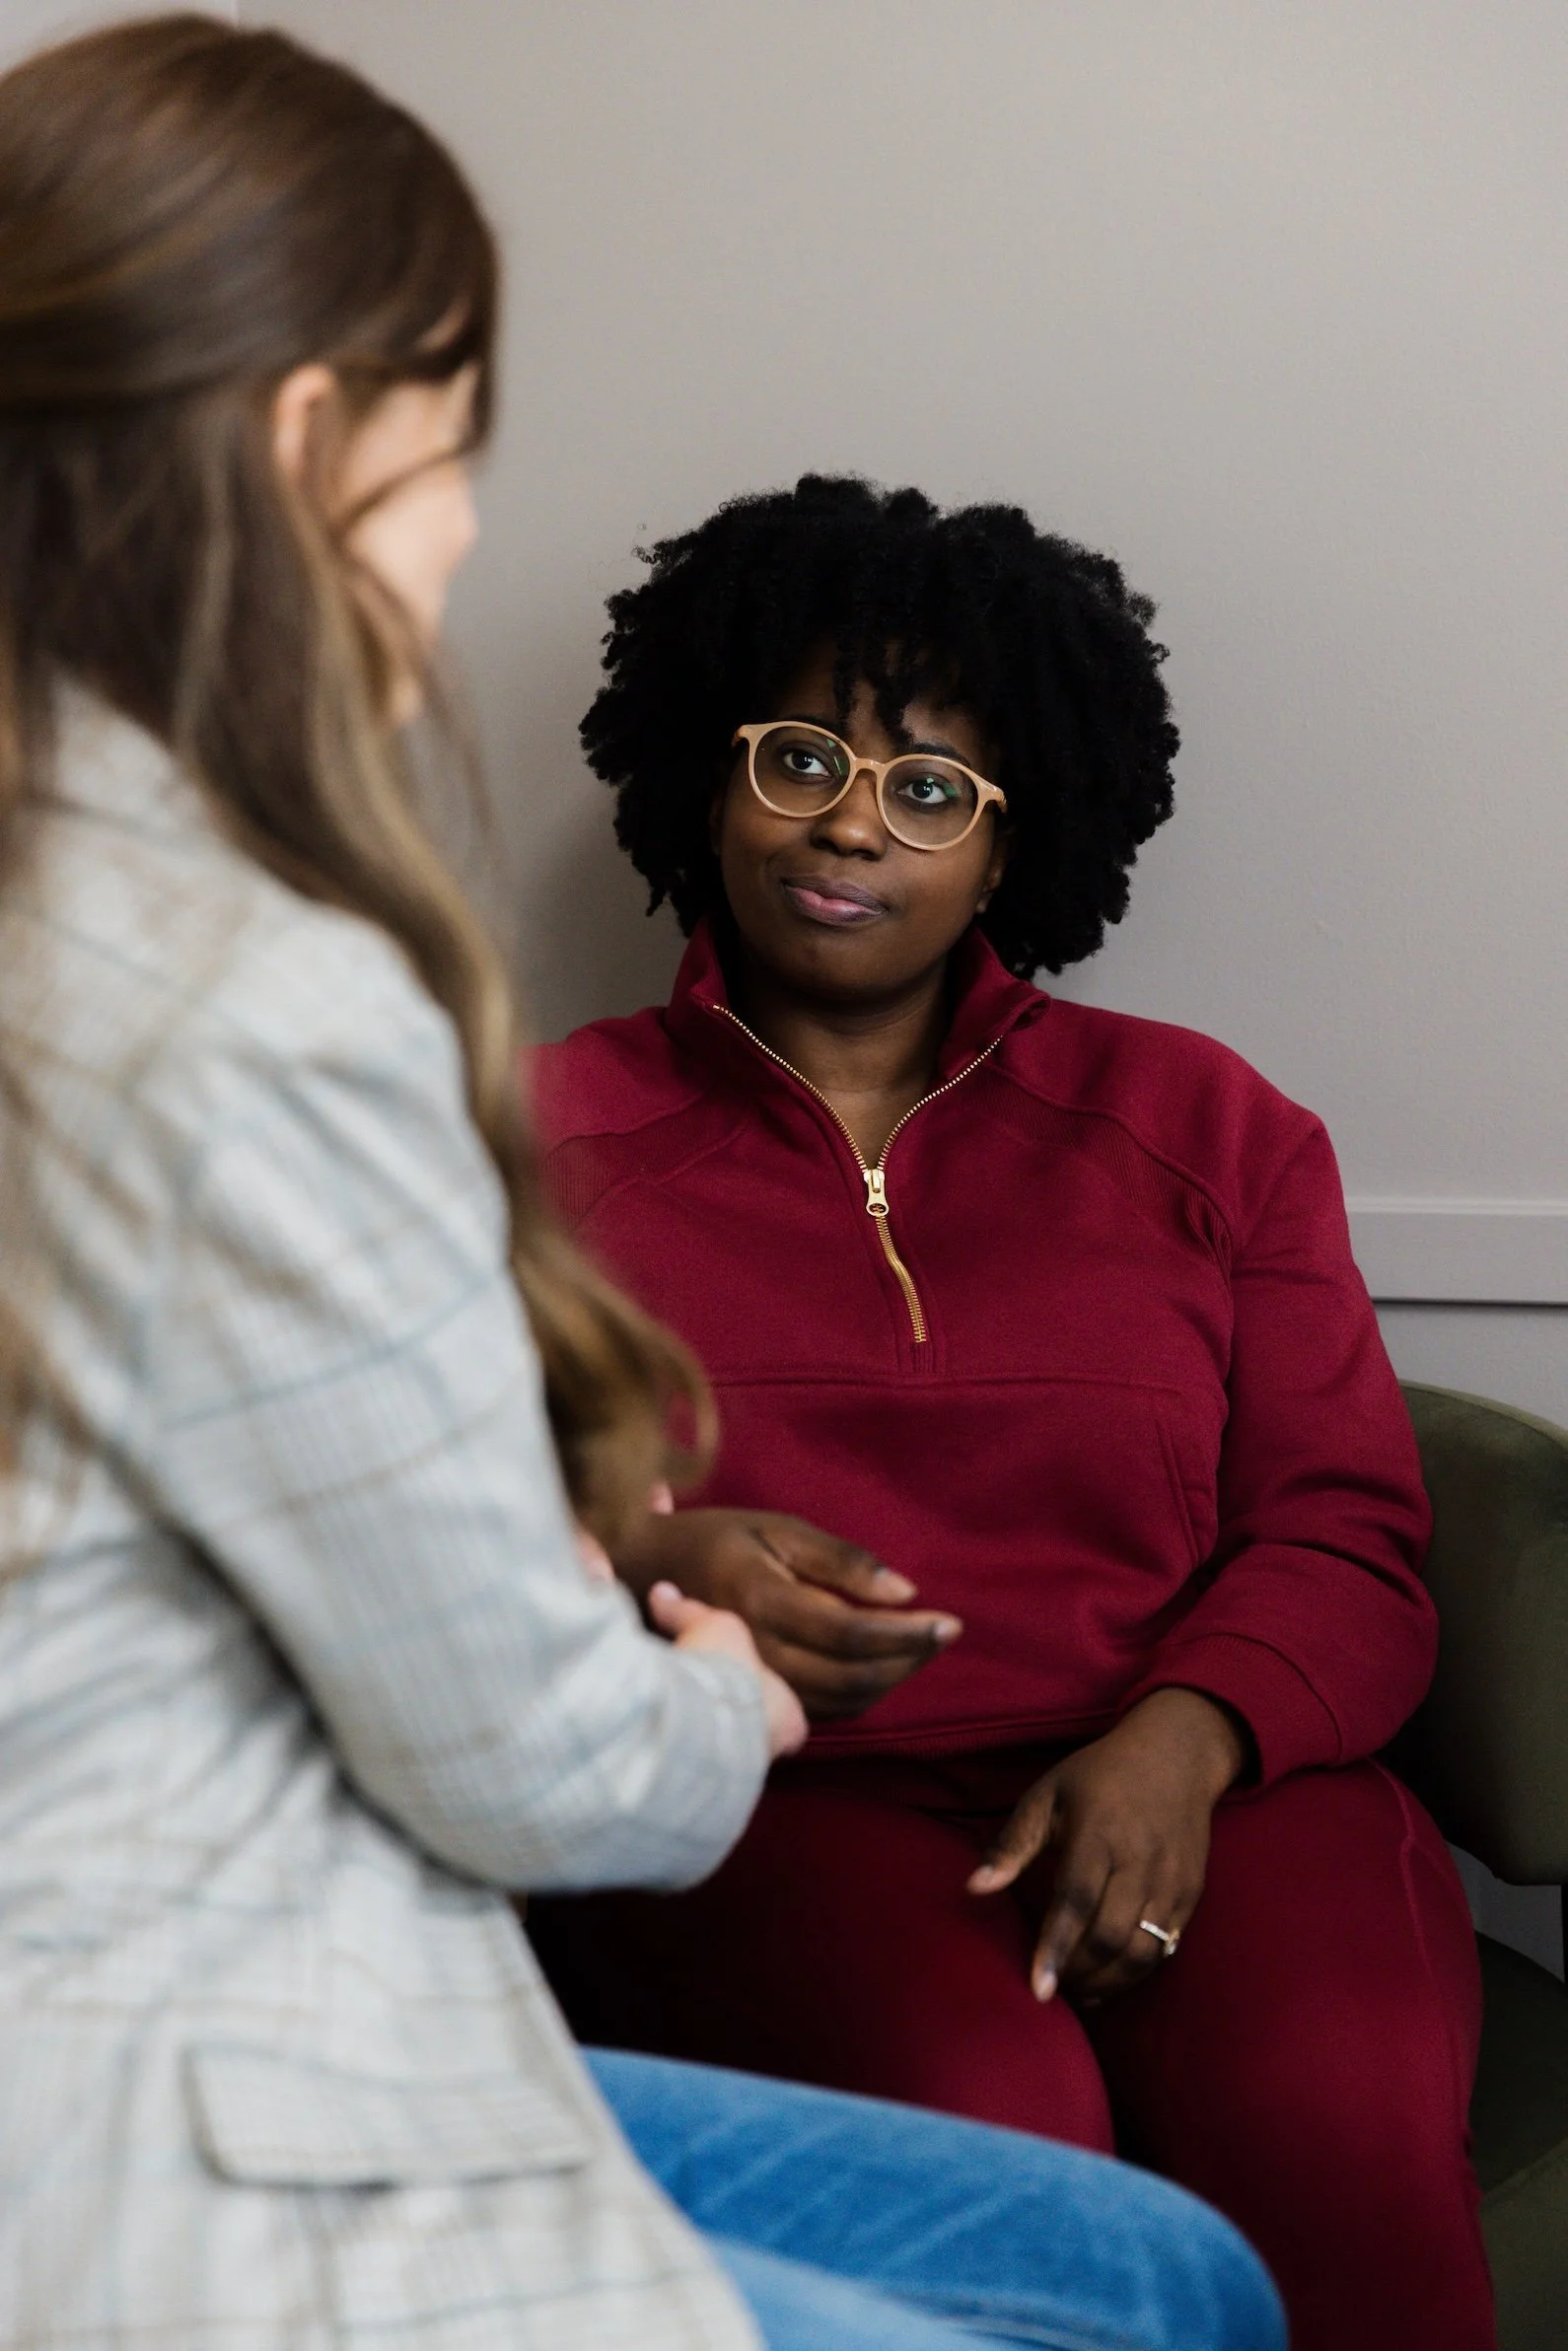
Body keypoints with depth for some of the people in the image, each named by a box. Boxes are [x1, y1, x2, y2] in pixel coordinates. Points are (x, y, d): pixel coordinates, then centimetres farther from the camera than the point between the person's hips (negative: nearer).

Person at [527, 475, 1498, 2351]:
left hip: (1196, 1788, 2)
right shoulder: (553, 1136, 15)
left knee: (1336, 2130, -30)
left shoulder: (1199, 1125, 19)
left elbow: (1345, 1540, 10)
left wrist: (1182, 1738, -11)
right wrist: (651, 1570, -16)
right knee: (982, 2125, -34)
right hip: (770, 1814, -1)